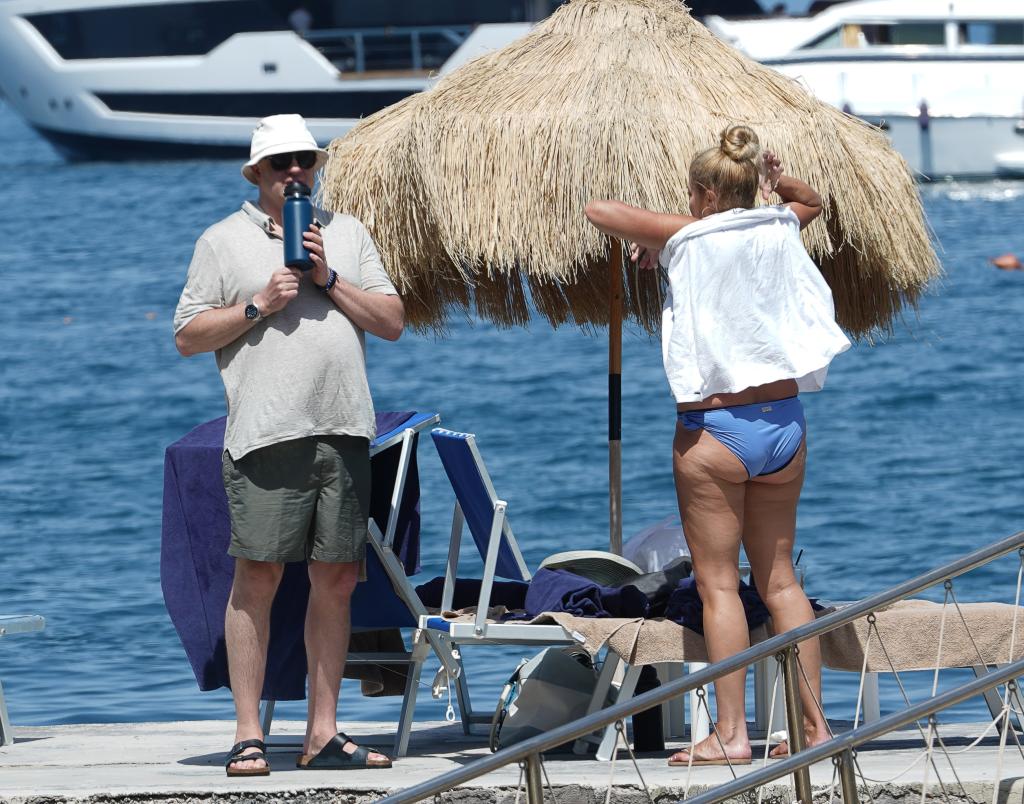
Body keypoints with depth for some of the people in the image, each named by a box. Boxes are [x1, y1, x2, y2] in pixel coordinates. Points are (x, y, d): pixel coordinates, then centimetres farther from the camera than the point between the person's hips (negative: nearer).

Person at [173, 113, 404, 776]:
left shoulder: (348, 234, 17)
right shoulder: (224, 241, 8)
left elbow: (393, 322, 11)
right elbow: (187, 336, 5)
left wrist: (329, 280, -2)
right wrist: (259, 306, -7)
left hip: (344, 432, 4)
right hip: (267, 433, -4)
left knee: (337, 580, 4)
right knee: (258, 576, -8)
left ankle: (324, 734, 10)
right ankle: (249, 735, -5)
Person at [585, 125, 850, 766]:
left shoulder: (690, 237, -8)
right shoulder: (780, 230, 5)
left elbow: (599, 211, -1)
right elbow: (813, 202, 29)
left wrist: (646, 243, 17)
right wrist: (779, 180, 8)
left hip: (714, 430, -5)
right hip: (784, 423, 5)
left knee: (719, 584, -2)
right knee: (779, 579, 12)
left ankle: (731, 734, -7)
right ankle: (814, 723, 10)